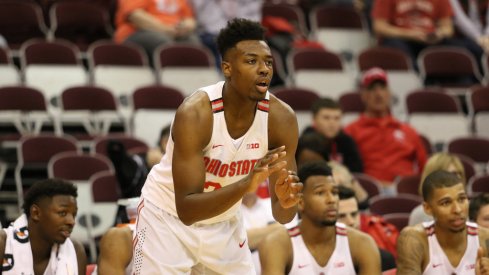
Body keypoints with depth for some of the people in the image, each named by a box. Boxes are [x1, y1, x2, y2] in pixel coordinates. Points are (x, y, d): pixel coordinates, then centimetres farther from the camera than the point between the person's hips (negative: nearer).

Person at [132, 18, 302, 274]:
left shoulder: (281, 117, -18)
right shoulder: (195, 113, -30)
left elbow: (282, 216, -11)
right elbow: (187, 210, -33)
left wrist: (287, 201, -35)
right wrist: (245, 185, -46)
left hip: (224, 222, 5)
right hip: (169, 216, -5)